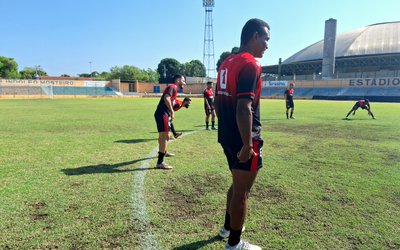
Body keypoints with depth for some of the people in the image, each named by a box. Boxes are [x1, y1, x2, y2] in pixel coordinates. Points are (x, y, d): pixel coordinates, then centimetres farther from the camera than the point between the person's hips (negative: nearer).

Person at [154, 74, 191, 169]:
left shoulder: (174, 90, 23)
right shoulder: (172, 87, -7)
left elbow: (173, 106, 25)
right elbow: (166, 99, -25)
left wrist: (184, 103, 16)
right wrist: (172, 112, -22)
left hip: (164, 114, 10)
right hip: (162, 114, -10)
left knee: (166, 136, 28)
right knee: (164, 136, -15)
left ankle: (164, 152, 52)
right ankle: (160, 163, -17)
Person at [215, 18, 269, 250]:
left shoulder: (226, 63, 12)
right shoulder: (250, 64, -17)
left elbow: (218, 102, 16)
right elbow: (244, 108, -25)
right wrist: (248, 145, -23)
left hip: (227, 137, 9)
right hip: (244, 140, -9)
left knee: (237, 184, 25)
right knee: (242, 191, 6)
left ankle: (228, 226, 41)